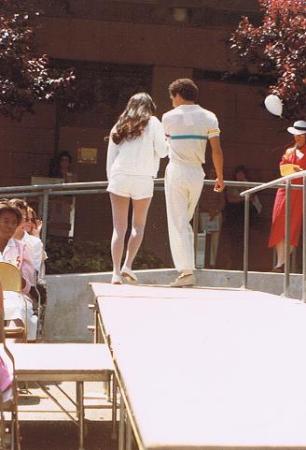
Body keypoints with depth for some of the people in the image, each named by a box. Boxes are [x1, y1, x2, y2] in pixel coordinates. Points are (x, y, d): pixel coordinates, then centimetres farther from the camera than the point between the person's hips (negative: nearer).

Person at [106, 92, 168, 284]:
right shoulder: (153, 123, 5)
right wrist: (166, 142, 20)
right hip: (143, 179, -2)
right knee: (138, 225, 14)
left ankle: (116, 272, -4)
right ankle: (127, 265, 2)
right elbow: (162, 151, 0)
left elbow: (110, 158, 15)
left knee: (119, 227, 3)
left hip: (119, 177, 2)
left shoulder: (120, 126, 16)